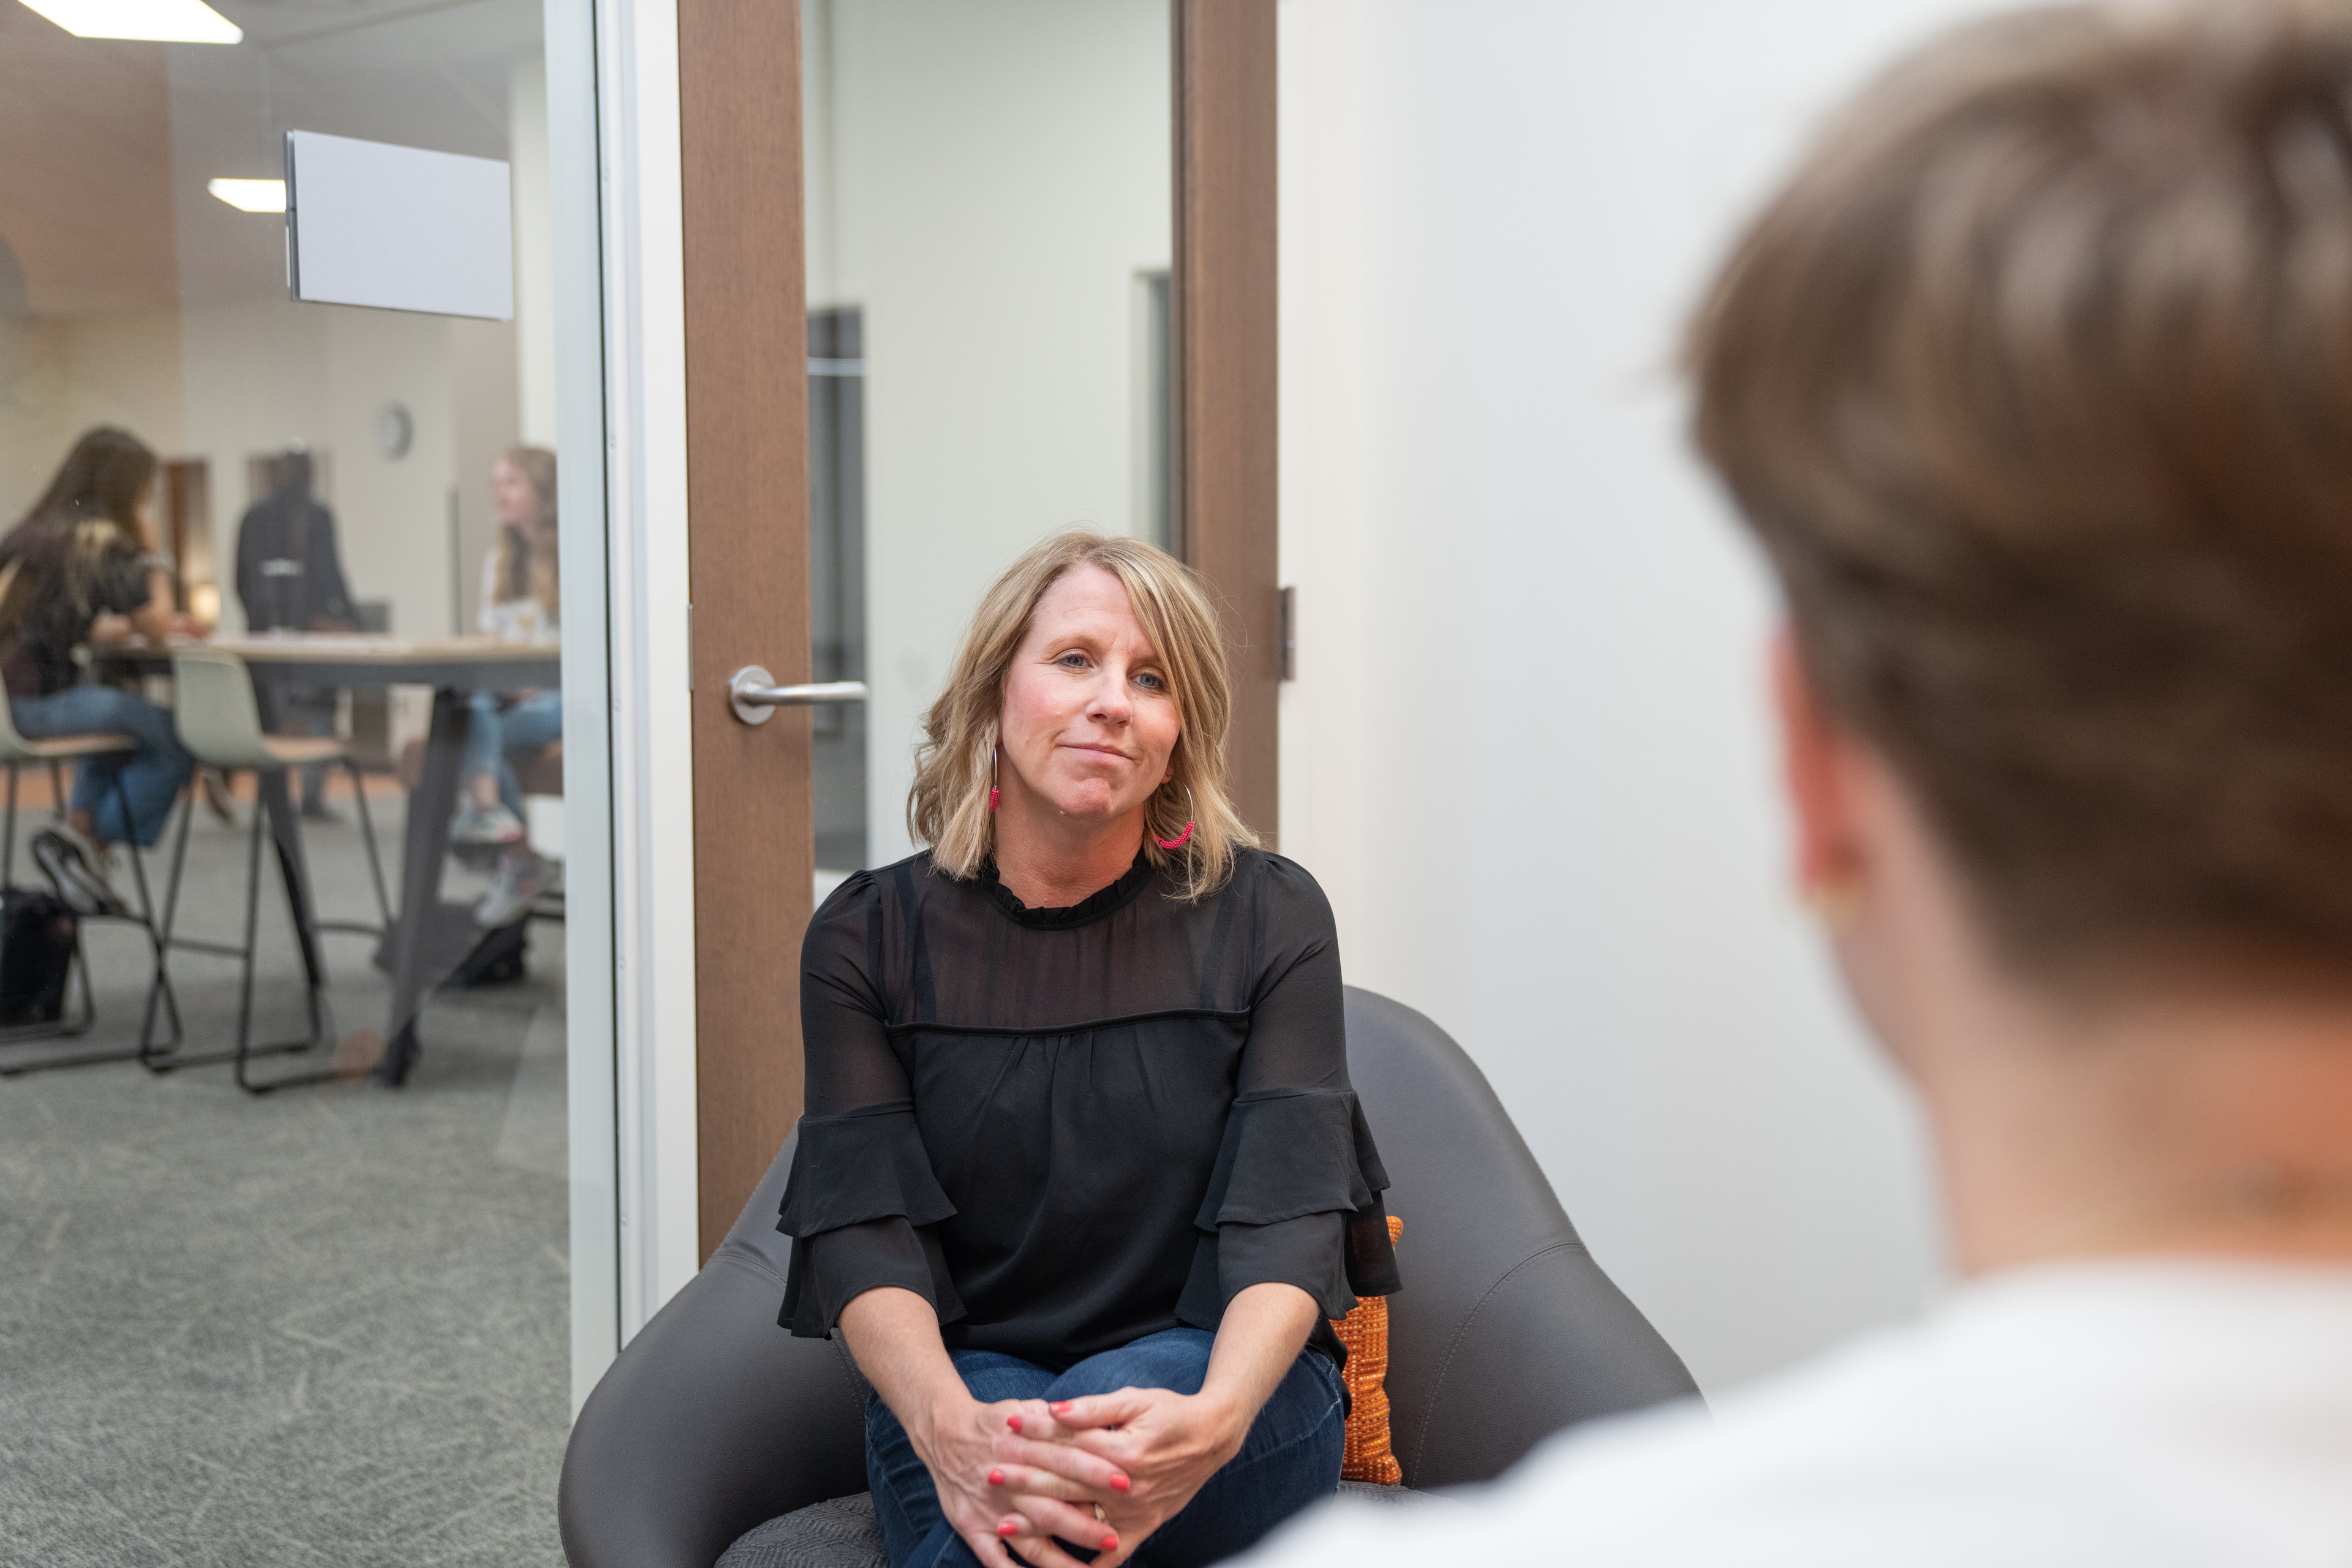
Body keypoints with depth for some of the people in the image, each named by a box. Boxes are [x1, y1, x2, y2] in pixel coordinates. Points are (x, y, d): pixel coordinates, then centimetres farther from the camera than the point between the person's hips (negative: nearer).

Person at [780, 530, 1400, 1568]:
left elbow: (1288, 1218, -11)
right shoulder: (868, 938, 2)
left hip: (1228, 1377, 0)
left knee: (1103, 1414, -34)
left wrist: (1213, 1417, -33)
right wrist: (948, 1426, -30)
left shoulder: (1270, 919, -1)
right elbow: (863, 1229, -9)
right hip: (966, 1375, 1)